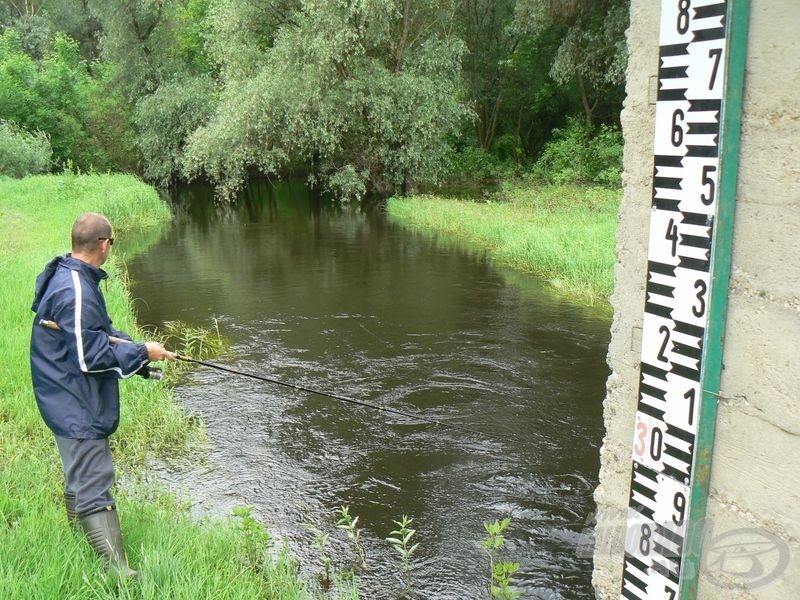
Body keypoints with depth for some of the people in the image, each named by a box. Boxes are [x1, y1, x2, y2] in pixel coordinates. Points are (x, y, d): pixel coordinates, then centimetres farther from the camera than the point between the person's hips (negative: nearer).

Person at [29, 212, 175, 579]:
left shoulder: (64, 276, 7)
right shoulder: (75, 292, -26)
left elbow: (96, 332, 14)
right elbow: (90, 356, -24)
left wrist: (138, 349, 2)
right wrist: (141, 353, -14)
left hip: (72, 401, 11)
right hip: (76, 407, -11)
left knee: (79, 475, 25)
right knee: (95, 487, -9)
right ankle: (117, 571, -6)